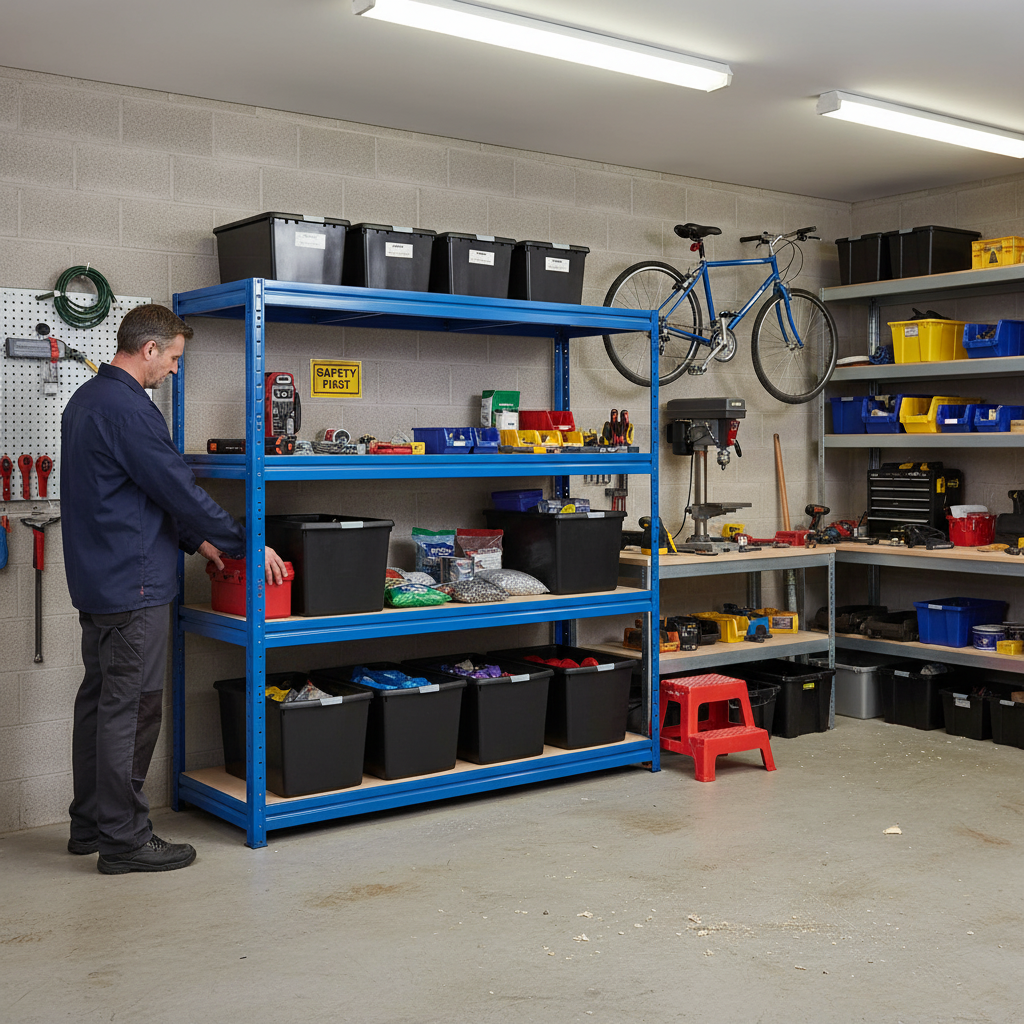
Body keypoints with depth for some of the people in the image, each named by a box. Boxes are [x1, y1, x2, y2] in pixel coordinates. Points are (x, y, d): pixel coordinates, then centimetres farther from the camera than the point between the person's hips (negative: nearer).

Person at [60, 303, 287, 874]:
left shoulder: (86, 400, 15)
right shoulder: (128, 408, -18)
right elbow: (178, 487, -18)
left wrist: (195, 540, 18)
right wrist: (248, 545, -7)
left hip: (96, 584, 10)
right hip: (133, 585, -10)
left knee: (99, 701, 15)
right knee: (131, 709, -4)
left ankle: (90, 824, 25)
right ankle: (124, 840, 4)